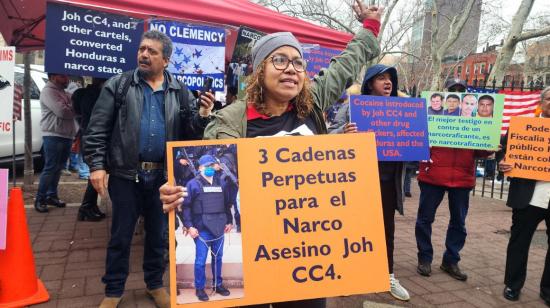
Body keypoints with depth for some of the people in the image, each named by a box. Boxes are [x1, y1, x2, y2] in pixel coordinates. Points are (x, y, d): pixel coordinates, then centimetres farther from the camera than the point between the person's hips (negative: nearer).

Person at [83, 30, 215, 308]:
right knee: (120, 235, 10)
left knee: (158, 234, 15)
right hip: (125, 174, -1)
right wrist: (96, 165, -10)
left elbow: (190, 134, 4)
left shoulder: (180, 92, 5)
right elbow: (97, 129, -2)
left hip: (163, 175, 2)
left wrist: (202, 116, -15)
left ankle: (155, 284, 34)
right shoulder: (118, 85, 0)